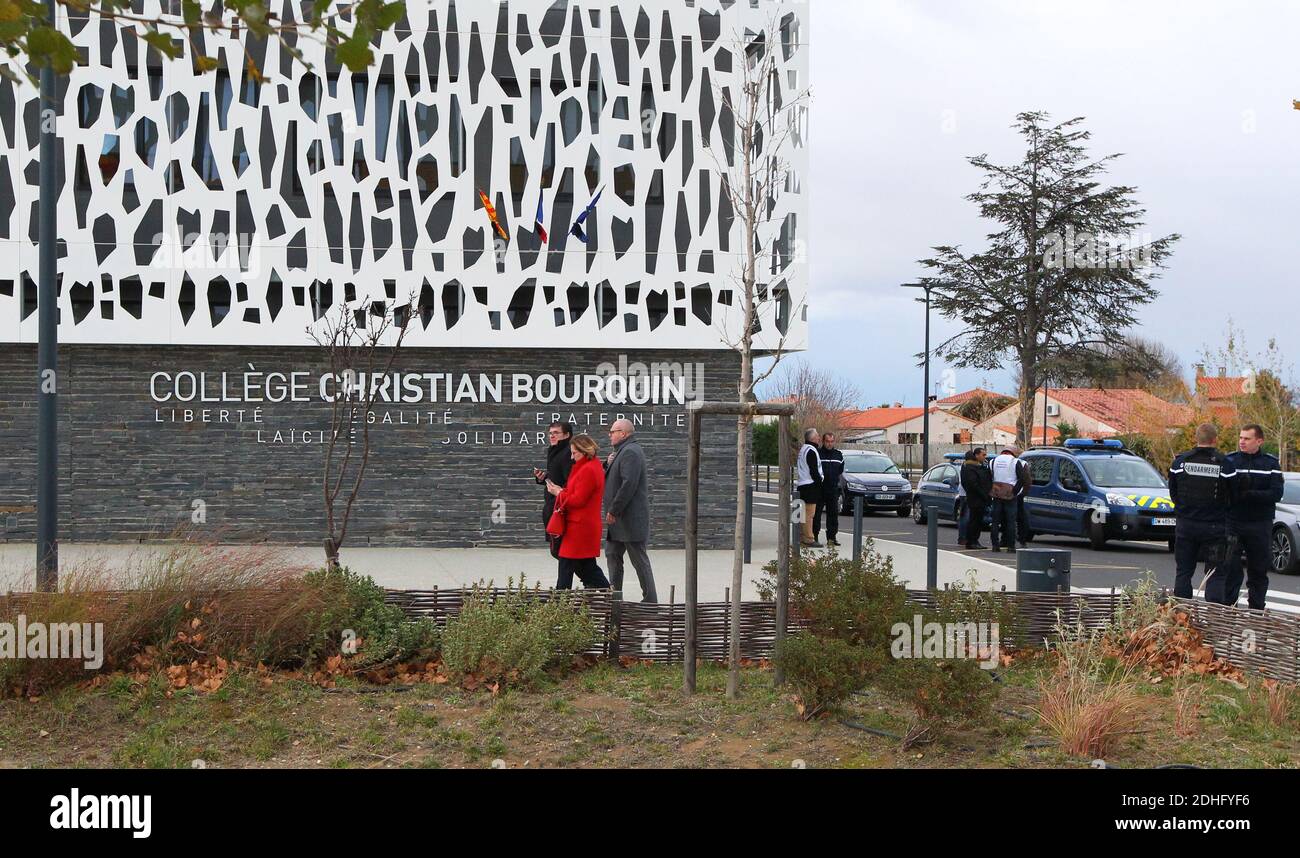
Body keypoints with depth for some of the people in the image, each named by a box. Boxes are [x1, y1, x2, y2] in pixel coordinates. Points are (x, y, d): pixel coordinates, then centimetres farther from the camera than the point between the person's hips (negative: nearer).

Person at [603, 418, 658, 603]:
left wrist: (613, 511, -22)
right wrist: (608, 464, 2)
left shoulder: (630, 452, -17)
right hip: (619, 518, 11)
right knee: (612, 554, 15)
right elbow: (615, 477, 22)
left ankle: (650, 600, 1)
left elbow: (629, 484, -25)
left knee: (639, 560, -5)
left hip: (631, 518, -11)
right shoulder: (623, 451, 18)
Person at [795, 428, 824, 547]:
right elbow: (813, 471, -18)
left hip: (802, 484, 10)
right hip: (810, 485, -10)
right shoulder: (810, 450, -14)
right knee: (810, 513, -9)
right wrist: (819, 483, -11)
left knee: (805, 513, 16)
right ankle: (809, 539, -9)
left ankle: (802, 537, 21)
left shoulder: (803, 449, 17)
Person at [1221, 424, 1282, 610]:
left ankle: (1257, 610, 19)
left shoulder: (1271, 463, 3)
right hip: (1233, 523, -1)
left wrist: (1247, 495, -19)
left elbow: (1276, 494, -8)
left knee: (1259, 571, 10)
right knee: (1230, 568, -6)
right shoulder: (1230, 460, 3)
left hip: (1261, 526, 1)